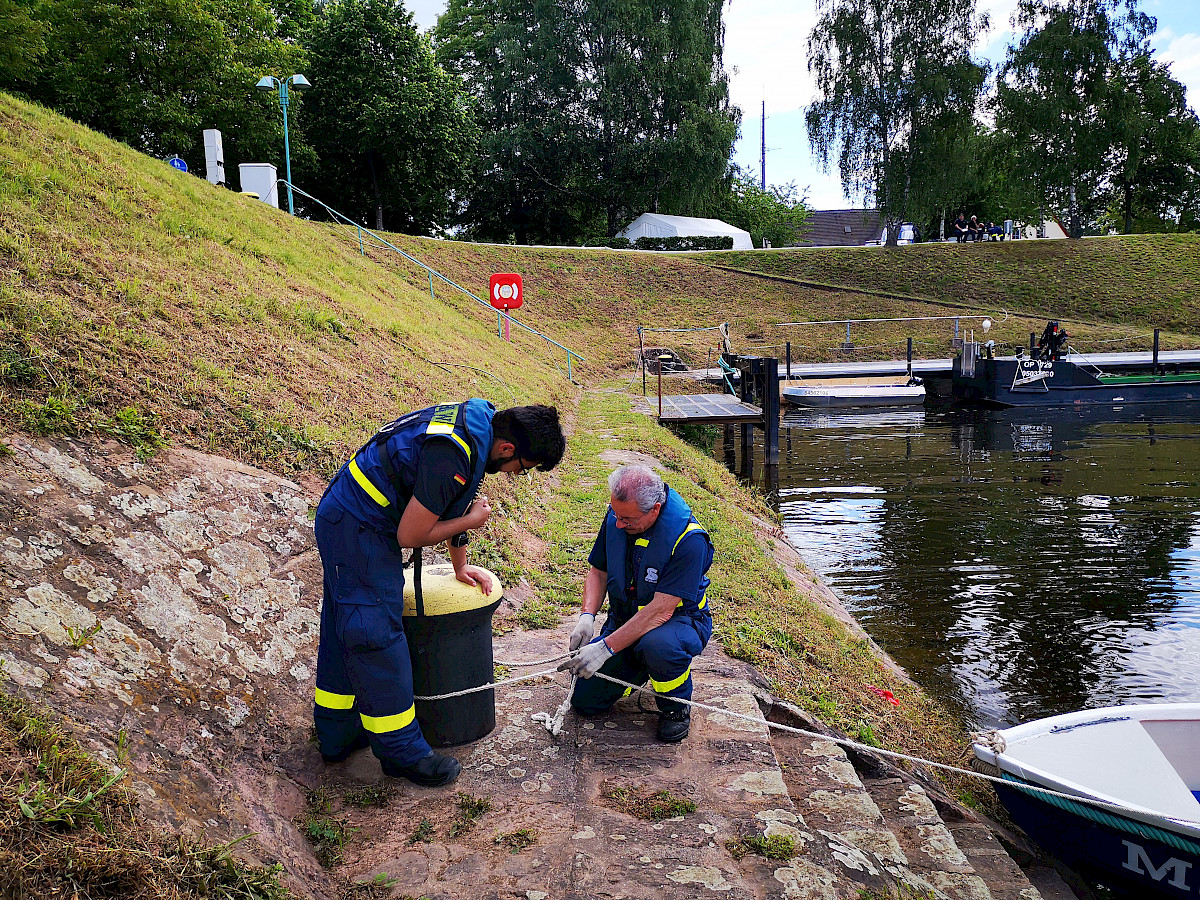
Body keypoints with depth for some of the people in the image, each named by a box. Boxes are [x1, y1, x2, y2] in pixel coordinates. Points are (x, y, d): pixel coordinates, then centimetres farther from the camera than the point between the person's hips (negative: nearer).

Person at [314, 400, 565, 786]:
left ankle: (337, 734, 30)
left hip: (345, 518, 11)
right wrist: (472, 521, -11)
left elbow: (453, 502, 14)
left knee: (345, 630, 17)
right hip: (357, 527, -11)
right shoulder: (451, 456, -31)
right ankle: (401, 750, 4)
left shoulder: (479, 422, 0)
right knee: (376, 632, -5)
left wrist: (460, 566, 19)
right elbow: (409, 536, -23)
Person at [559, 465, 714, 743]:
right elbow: (598, 571, 4)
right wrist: (587, 617, -14)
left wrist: (605, 648, -32)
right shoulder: (616, 516, -8)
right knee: (584, 701, -6)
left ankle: (676, 706, -9)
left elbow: (661, 609, -30)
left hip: (680, 619, -5)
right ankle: (638, 668, 23)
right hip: (624, 619, 6)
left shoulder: (689, 539, -28)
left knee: (657, 645, -41)